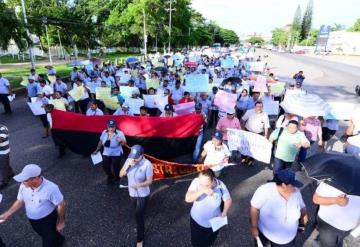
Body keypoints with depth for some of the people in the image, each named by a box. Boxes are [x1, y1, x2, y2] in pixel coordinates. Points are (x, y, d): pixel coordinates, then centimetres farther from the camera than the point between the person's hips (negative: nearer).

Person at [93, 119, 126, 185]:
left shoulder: (119, 133, -22)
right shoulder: (104, 132, -7)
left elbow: (124, 143, -32)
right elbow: (101, 142, 9)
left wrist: (121, 141, -56)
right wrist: (97, 150, 18)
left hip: (116, 154, -4)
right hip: (106, 154, 4)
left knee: (116, 168, 8)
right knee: (105, 167, 12)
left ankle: (116, 179, 42)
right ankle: (110, 176, 47)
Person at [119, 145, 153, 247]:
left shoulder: (147, 164, -26)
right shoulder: (129, 160, -11)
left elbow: (149, 181, -21)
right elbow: (121, 174, -9)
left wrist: (139, 185, -39)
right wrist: (128, 165, -26)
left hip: (143, 195, -5)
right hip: (132, 193, 5)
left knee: (139, 216, 3)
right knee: (138, 214, 27)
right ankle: (140, 227, 56)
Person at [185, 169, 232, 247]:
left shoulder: (220, 185, -26)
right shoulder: (196, 182, -28)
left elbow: (228, 200, -9)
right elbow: (188, 199, -39)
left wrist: (224, 213, -13)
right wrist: (202, 191, -50)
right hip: (197, 220, 0)